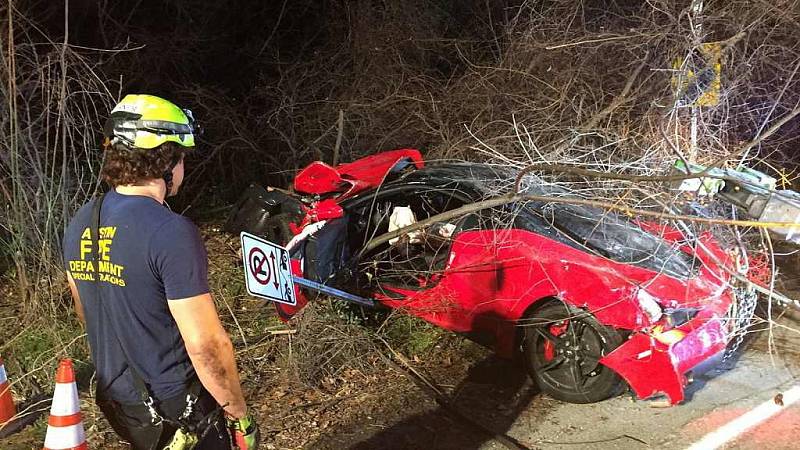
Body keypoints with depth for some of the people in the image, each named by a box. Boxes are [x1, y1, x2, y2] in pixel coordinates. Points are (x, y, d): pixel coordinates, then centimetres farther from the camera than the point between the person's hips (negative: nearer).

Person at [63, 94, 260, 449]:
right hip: (175, 411, -7)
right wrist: (240, 416, -13)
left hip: (115, 399, 7)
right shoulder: (172, 232, -26)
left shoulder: (80, 225, -1)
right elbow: (206, 346, -25)